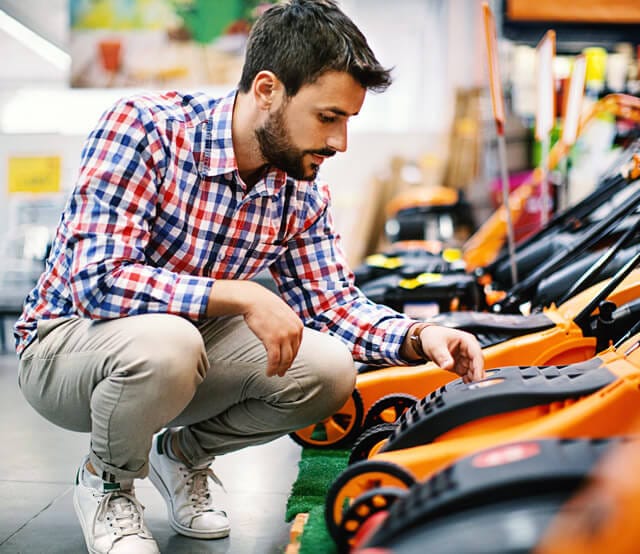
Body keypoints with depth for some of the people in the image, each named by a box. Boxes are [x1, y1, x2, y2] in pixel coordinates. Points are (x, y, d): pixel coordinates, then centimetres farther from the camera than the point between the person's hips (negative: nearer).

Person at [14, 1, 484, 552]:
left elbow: (334, 302, 0)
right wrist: (243, 296, -35)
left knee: (329, 368, -16)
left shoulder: (303, 192, -6)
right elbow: (96, 280, -33)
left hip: (186, 347, 5)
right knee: (166, 338, -38)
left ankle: (184, 453, 12)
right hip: (69, 339, -5)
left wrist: (418, 336, -18)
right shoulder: (145, 125, -25)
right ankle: (106, 483, -4)